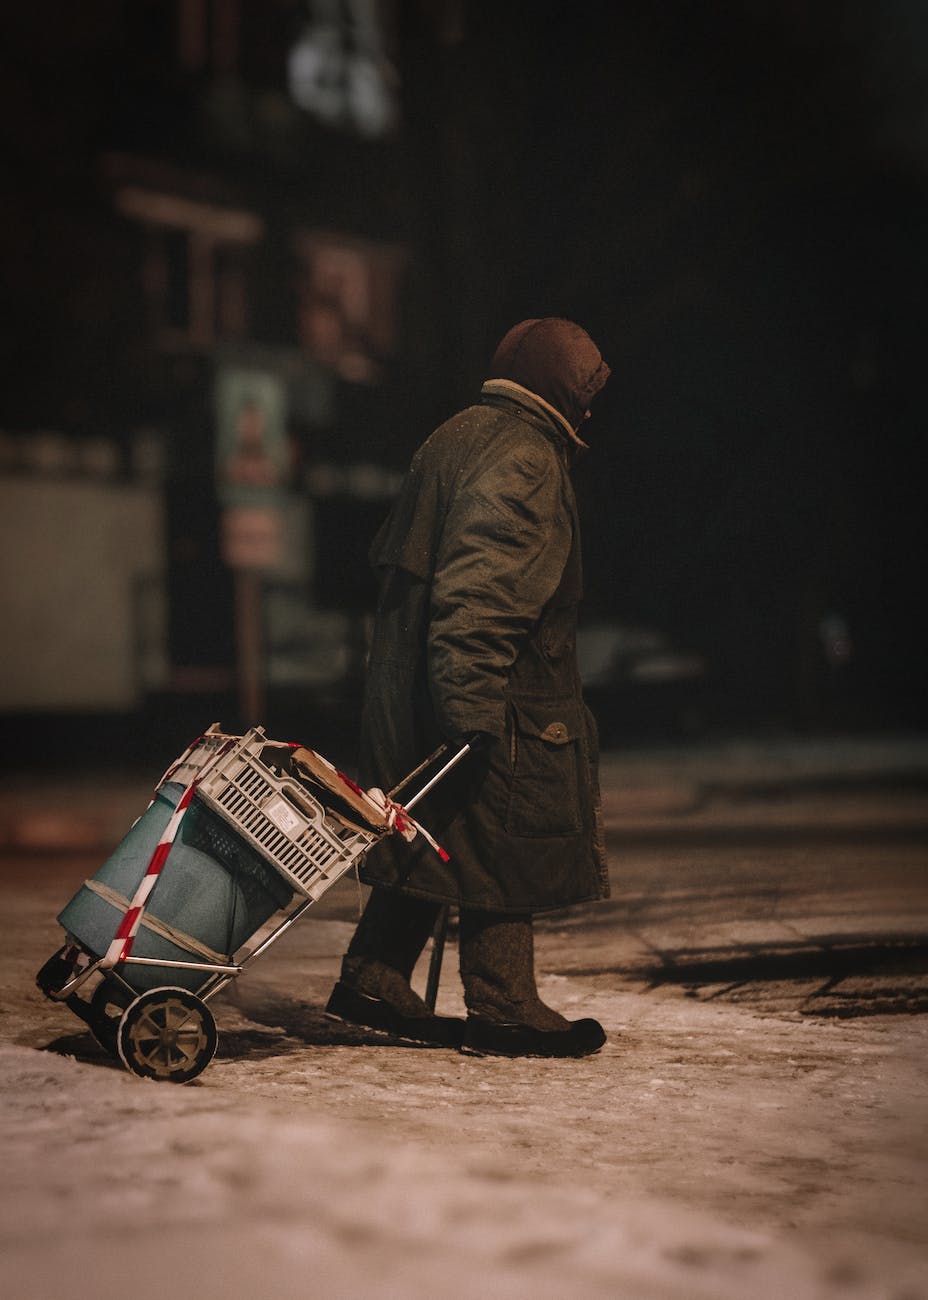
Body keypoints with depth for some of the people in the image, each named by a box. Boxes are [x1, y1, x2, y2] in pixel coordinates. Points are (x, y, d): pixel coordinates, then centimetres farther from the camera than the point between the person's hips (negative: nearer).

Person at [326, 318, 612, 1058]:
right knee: (507, 851, 0)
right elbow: (480, 592, -25)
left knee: (436, 842, 16)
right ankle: (503, 1011, 8)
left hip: (412, 686, 10)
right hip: (499, 698, -10)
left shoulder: (456, 439, 16)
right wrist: (473, 706, -28)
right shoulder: (524, 460, -15)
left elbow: (396, 559, 19)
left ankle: (373, 983, 21)